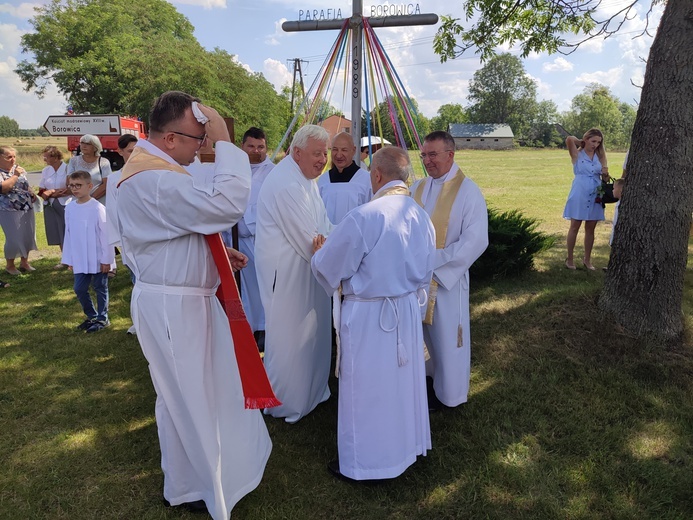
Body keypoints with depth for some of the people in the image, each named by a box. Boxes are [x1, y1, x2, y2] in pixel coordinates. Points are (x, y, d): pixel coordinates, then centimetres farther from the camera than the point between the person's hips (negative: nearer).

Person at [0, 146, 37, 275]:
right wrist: (15, 175, -19)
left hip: (27, 209, 6)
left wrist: (32, 193, 2)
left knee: (28, 236, 10)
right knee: (13, 239, -2)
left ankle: (24, 262, 27)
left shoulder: (19, 169, 10)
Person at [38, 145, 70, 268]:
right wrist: (53, 193, -11)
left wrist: (52, 192, -10)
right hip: (51, 206, 6)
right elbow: (41, 190, 9)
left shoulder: (67, 169, -9)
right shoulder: (46, 171, 10)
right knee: (58, 234, 10)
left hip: (66, 206, -6)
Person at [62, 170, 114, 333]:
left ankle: (102, 318, 22)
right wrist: (69, 259, 10)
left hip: (98, 259, -5)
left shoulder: (97, 208, -14)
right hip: (80, 260, 6)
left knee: (100, 288, 8)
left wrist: (106, 259, -11)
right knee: (79, 289, 11)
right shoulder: (69, 208, 3)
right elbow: (68, 235, 9)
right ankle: (92, 316, 29)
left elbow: (105, 234, -12)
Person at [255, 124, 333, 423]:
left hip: (305, 267, 10)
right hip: (286, 271, -10)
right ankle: (286, 404, 24)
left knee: (312, 330, 20)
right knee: (288, 337, 4)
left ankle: (310, 391, 39)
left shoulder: (305, 177, 11)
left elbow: (323, 224, 15)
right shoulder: (285, 184, -24)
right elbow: (308, 241, -23)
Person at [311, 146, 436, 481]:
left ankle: (365, 462, 27)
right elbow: (425, 271, 9)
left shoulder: (362, 217, -23)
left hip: (369, 315, -7)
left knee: (367, 390, 10)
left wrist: (318, 252, 8)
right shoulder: (422, 217, -2)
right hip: (408, 311, 7)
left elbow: (327, 267, -13)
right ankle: (407, 445, 41)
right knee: (404, 382, 22)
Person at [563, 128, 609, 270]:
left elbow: (604, 177, 17)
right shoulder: (577, 155, -3)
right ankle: (570, 258, 10)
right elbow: (569, 139, -21)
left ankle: (587, 259, 19)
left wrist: (605, 173, -6)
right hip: (579, 195, -4)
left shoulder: (599, 156, 10)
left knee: (590, 229, 9)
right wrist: (581, 142, -3)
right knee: (574, 227, 2)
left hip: (595, 195, 5)